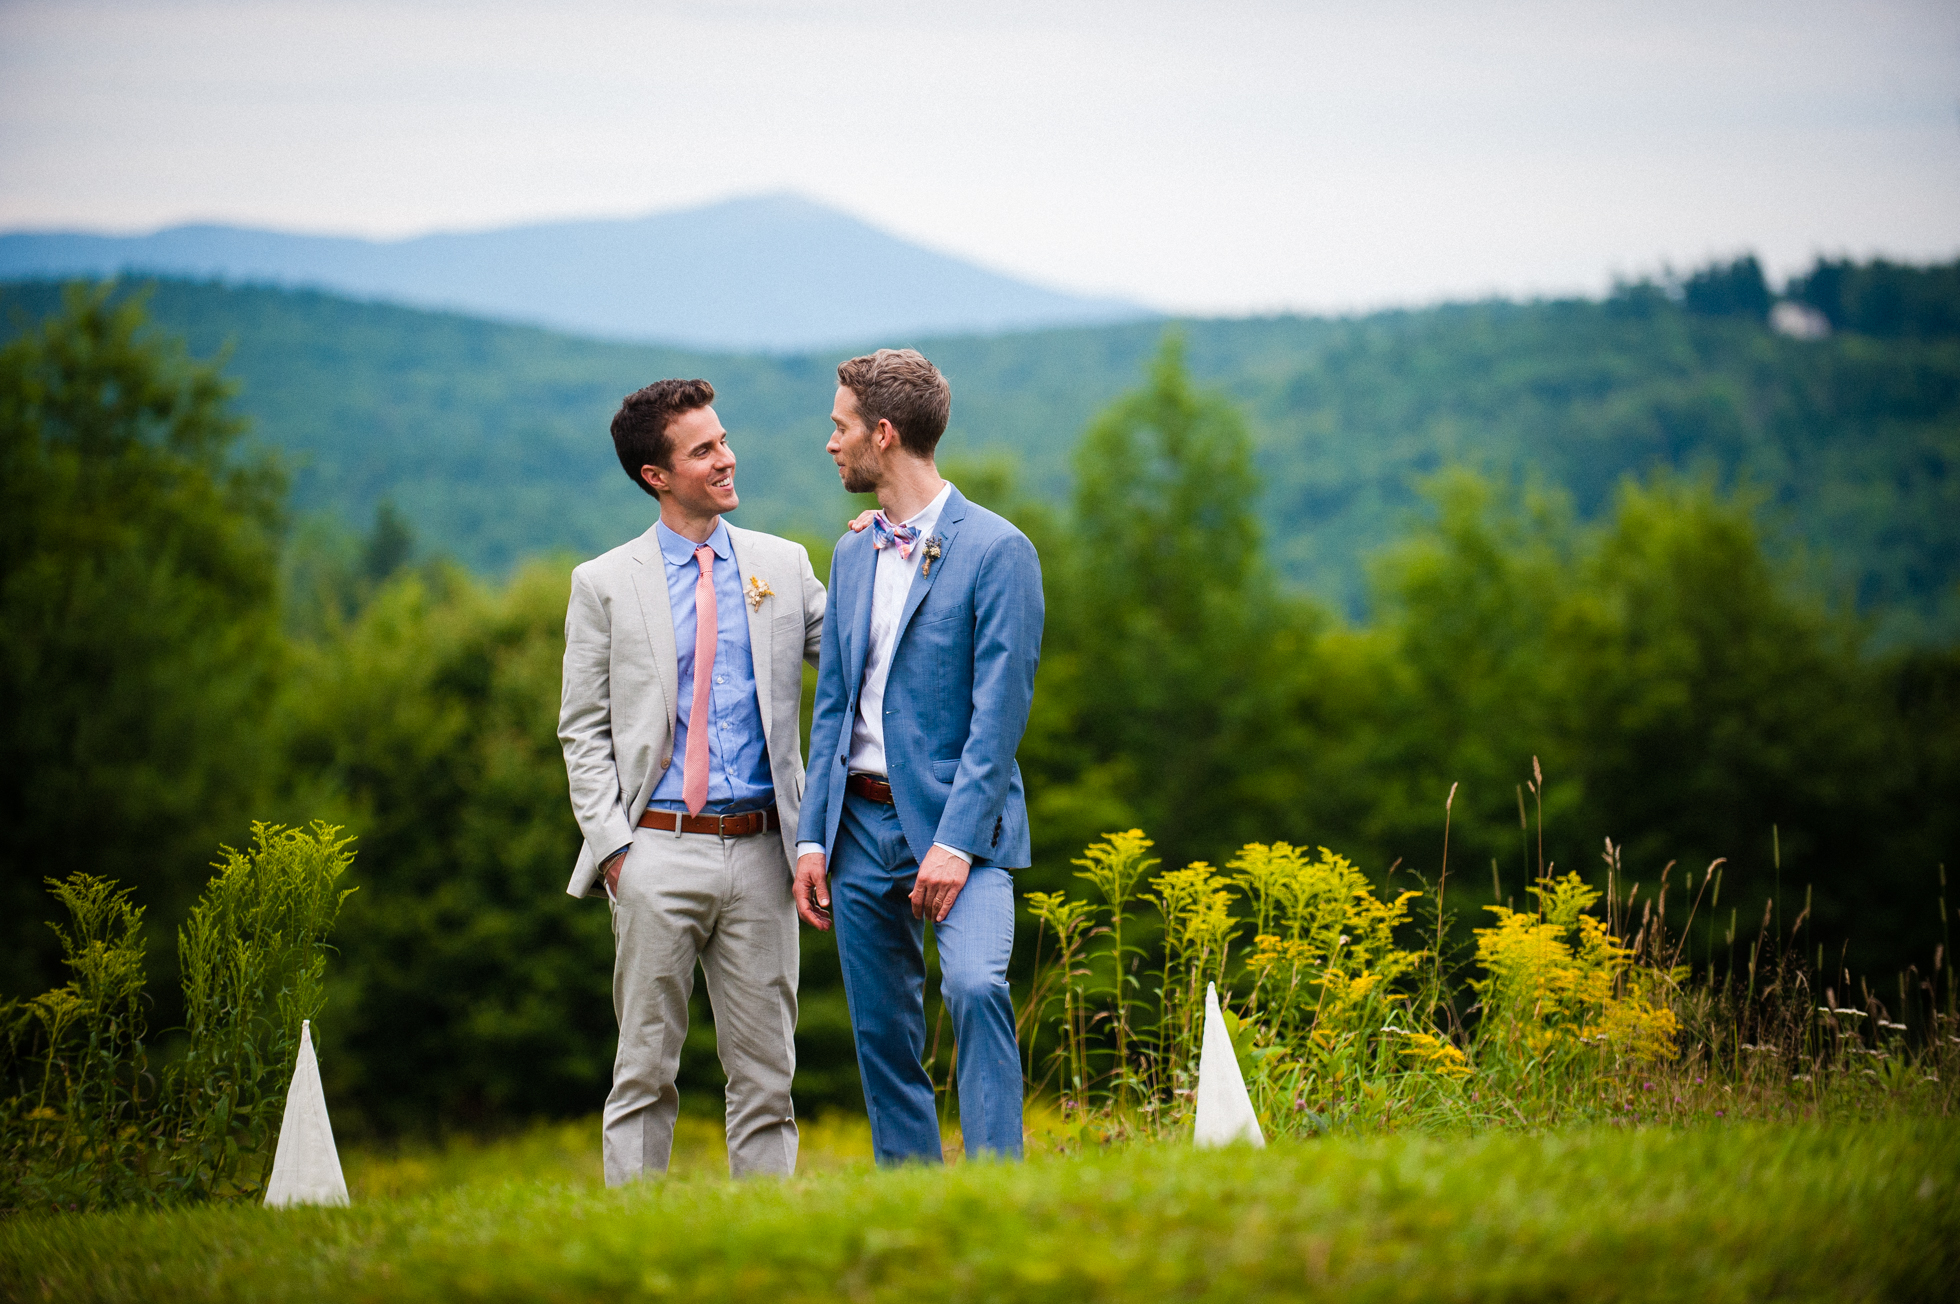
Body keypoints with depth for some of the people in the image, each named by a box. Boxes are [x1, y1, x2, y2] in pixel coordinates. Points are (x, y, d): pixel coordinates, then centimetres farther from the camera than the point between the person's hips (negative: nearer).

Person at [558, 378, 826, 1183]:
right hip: (659, 850, -2)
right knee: (646, 1066, 0)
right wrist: (612, 844, -7)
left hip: (758, 847, 2)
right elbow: (583, 731, 4)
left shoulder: (784, 566, 11)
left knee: (765, 1070, 4)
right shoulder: (605, 584, 5)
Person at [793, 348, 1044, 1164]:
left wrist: (956, 841, -20)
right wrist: (813, 838, 6)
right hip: (862, 822, 6)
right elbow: (832, 706, 15)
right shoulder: (852, 556, 14)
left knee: (974, 985, -26)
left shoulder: (997, 551, -7)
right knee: (884, 1034, 6)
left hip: (957, 820, -6)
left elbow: (1000, 709, -13)